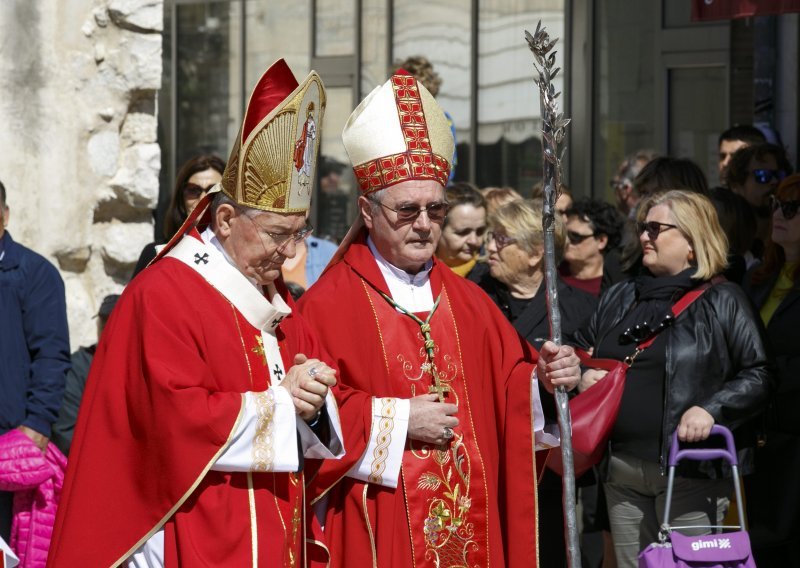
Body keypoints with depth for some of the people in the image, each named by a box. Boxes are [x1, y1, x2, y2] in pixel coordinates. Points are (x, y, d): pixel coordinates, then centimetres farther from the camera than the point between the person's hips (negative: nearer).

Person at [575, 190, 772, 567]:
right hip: (623, 470, 6)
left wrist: (712, 409, -19)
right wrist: (582, 377, 5)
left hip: (691, 473, -6)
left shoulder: (723, 302, -1)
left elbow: (757, 375, -6)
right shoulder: (619, 299, 17)